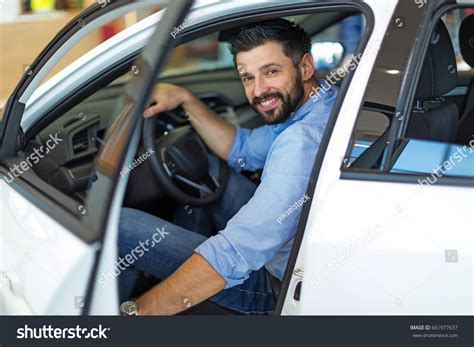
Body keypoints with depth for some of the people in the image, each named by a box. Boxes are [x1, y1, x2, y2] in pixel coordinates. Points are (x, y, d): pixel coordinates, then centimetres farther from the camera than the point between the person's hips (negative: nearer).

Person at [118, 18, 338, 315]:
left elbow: (234, 256, -36)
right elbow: (243, 150, 13)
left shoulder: (304, 140, -32)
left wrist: (136, 310, -31)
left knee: (116, 225, -14)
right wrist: (186, 100, 0)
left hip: (274, 283, -10)